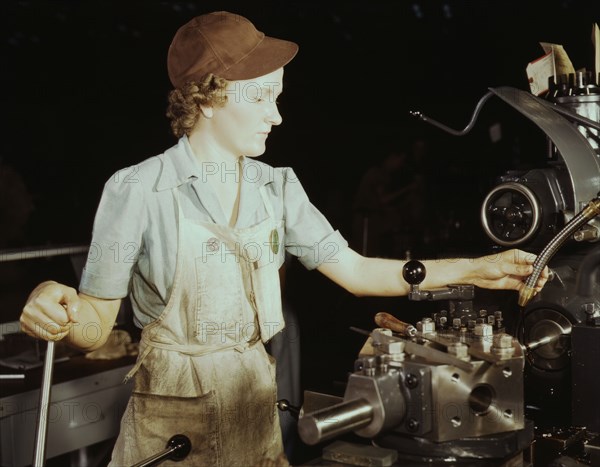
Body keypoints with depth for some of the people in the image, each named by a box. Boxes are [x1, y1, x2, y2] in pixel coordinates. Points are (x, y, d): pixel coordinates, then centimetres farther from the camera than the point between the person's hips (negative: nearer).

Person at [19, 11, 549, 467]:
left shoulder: (277, 187, 0)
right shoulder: (136, 192, -15)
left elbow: (354, 270, 1)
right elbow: (97, 325, -13)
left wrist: (475, 269, -5)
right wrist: (59, 308, -37)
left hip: (255, 399, 4)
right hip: (169, 405, -4)